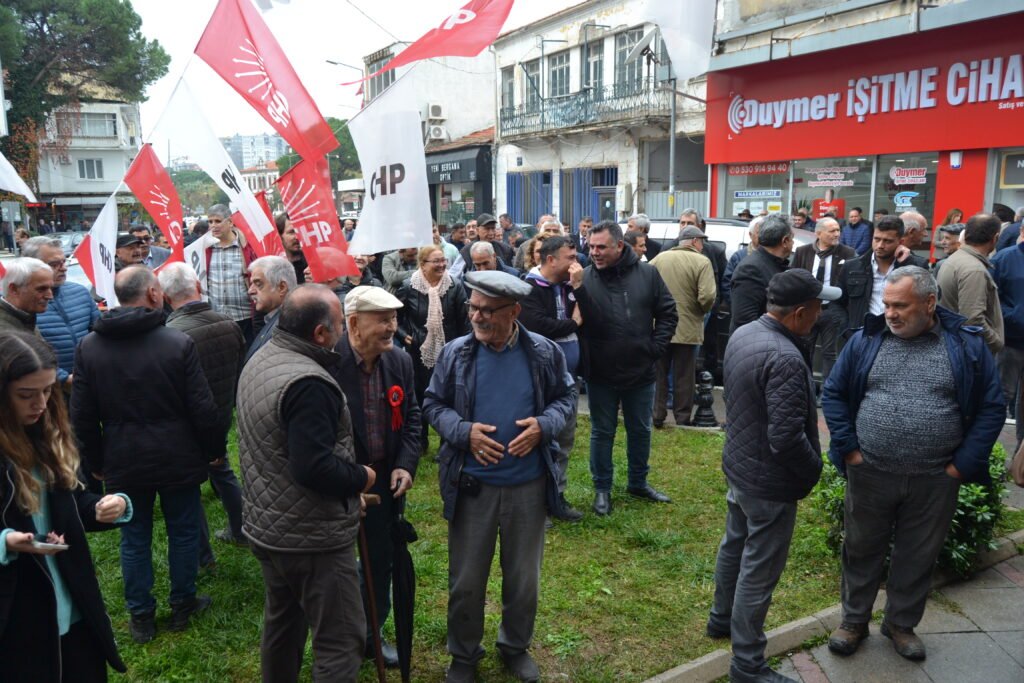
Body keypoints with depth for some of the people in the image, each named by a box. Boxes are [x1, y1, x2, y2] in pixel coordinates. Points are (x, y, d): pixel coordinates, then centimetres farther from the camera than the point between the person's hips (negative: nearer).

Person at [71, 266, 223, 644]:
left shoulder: (88, 346, -5)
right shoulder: (179, 343, -16)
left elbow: (82, 415, 1)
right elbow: (202, 409, -13)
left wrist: (95, 461, 13)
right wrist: (216, 449, 3)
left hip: (123, 462, 3)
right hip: (177, 458, -2)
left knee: (134, 539, 16)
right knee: (183, 532, 15)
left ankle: (141, 616, 27)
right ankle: (182, 606, 29)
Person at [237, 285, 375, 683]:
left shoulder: (259, 361, 5)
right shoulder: (307, 382, -27)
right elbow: (314, 468, -31)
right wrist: (361, 478, -14)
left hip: (266, 525, 10)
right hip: (312, 535, -10)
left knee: (281, 622, 25)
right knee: (340, 641, 2)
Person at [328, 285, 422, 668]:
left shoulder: (400, 361, -4)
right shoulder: (324, 364, -23)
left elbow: (411, 418, 6)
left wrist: (406, 465, -7)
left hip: (386, 480, 5)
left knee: (381, 561, 19)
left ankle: (373, 633, 42)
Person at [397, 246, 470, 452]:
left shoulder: (455, 287, -8)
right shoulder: (409, 288, -6)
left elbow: (464, 321, -6)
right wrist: (403, 334, 0)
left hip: (448, 352, 0)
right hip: (419, 352, 1)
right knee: (419, 395, 11)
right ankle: (419, 443, 28)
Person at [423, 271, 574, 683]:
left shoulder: (544, 352, -7)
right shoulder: (455, 353, -8)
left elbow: (564, 397, 5)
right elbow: (433, 404, 1)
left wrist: (544, 424, -16)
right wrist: (464, 431, -17)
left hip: (529, 484, 1)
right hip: (471, 484, 0)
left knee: (524, 577, 17)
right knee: (466, 579, 12)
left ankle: (516, 646, 42)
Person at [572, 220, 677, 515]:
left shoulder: (647, 274, -6)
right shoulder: (585, 277, -10)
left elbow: (668, 313, 1)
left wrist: (655, 348, -5)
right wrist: (576, 289, -31)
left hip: (640, 372, 2)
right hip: (601, 373, -2)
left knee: (640, 431, 18)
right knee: (602, 433, 13)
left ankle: (638, 483, 39)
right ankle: (602, 488, 29)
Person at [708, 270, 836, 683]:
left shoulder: (742, 335, -2)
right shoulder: (785, 360, -30)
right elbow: (787, 438, -30)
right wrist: (814, 471, -11)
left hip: (737, 465, 9)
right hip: (770, 484, -9)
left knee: (735, 545, 26)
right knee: (759, 572, 5)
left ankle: (722, 618, 47)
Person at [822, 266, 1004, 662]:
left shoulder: (967, 345, -4)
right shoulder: (866, 340, -3)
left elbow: (992, 407, 0)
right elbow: (834, 393, 3)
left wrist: (964, 464, -6)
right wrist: (848, 448, -5)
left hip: (935, 480, 0)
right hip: (869, 473, 0)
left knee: (918, 556, 16)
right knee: (862, 550, 14)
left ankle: (901, 623, 37)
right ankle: (853, 621, 32)